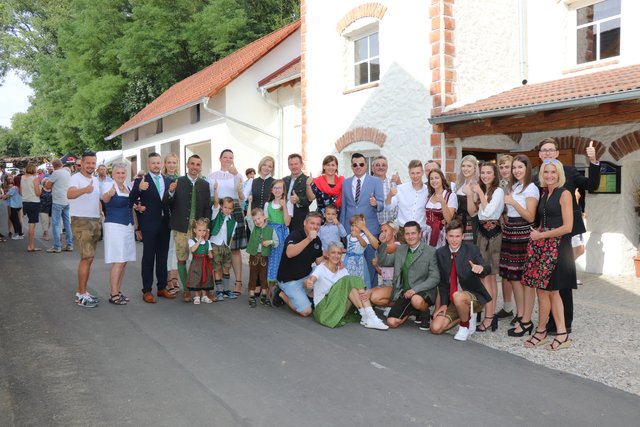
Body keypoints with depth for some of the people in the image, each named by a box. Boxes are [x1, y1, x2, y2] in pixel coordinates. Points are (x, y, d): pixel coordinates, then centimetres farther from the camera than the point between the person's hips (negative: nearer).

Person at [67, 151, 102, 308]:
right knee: (87, 258, -11)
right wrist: (84, 189, -53)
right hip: (81, 221, -8)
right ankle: (81, 296, -4)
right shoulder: (76, 178, -13)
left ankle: (82, 292, 22)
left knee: (88, 259, 12)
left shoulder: (95, 179, 12)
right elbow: (70, 194, -33)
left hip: (95, 221, 8)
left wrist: (99, 219, 16)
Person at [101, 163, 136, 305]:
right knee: (118, 262, -10)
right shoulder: (108, 186, -9)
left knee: (123, 261, 9)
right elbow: (104, 198, -33)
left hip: (128, 226, 7)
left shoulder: (128, 188, 12)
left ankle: (118, 291, 18)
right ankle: (113, 295, -3)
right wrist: (109, 194, -53)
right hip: (114, 226, -7)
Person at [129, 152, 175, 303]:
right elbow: (131, 200, -14)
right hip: (149, 224, -5)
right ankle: (147, 291, 7)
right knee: (148, 257, 1)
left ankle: (162, 288, 22)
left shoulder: (168, 180, 10)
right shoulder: (141, 180, -5)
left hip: (164, 224, 5)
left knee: (163, 257, 12)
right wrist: (139, 188, -31)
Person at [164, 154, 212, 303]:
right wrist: (171, 192, -21)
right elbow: (166, 204, -1)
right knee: (181, 260, 5)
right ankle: (186, 289, 17)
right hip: (181, 228, -1)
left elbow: (207, 208, 8)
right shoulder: (177, 182, 1)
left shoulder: (205, 185, 6)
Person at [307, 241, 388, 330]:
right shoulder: (321, 269, -7)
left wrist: (363, 294, -27)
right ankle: (366, 317, -23)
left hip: (339, 308, 5)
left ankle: (370, 317, -27)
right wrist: (308, 283, -53)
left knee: (356, 281, -16)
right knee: (348, 281, -22)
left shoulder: (342, 270, 10)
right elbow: (311, 279, -28)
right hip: (323, 309, -5)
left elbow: (355, 284, -5)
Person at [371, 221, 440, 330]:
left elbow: (434, 278, -12)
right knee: (391, 322, -10)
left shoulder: (430, 252, -7)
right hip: (403, 292, 5)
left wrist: (415, 290, -24)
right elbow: (383, 262, 11)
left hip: (422, 292, -5)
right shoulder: (400, 250, 10)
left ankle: (425, 313, -4)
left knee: (416, 300, -39)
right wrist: (383, 243, -4)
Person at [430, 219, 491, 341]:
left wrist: (481, 268, -47)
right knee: (435, 328, -10)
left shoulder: (472, 249, -10)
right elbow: (442, 281, 6)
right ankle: (467, 315, 14)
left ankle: (465, 325, -7)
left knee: (457, 296, -38)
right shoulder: (440, 253, 0)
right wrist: (444, 303, -2)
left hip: (473, 296, -4)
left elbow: (487, 268, -23)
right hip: (452, 300, 4)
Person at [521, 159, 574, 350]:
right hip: (543, 246, 7)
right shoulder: (544, 193, 14)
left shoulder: (564, 194, -7)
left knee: (543, 290, -2)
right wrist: (536, 233, -2)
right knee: (551, 291, 8)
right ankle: (561, 333, 17)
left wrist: (541, 235, -10)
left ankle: (540, 332, 11)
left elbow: (567, 227, -13)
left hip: (557, 247, -7)